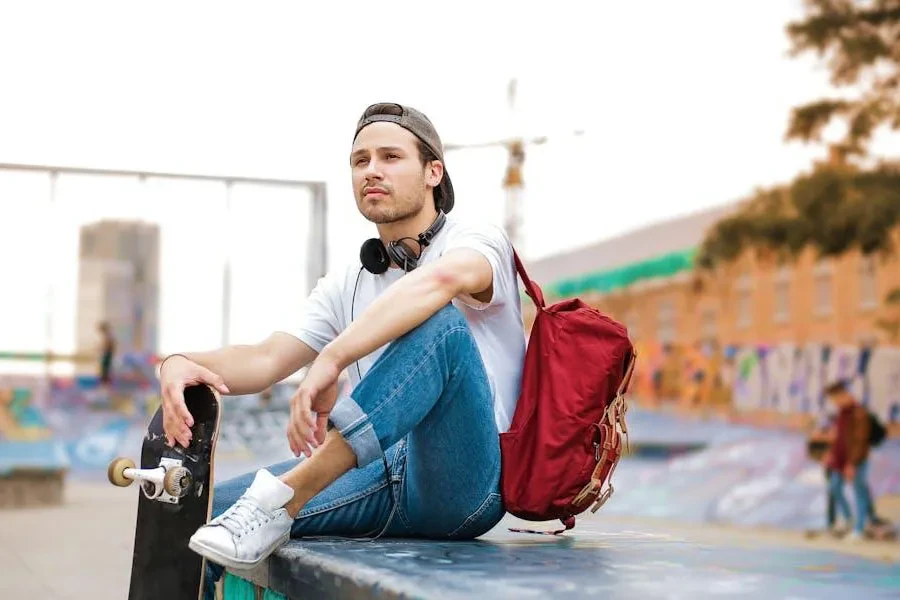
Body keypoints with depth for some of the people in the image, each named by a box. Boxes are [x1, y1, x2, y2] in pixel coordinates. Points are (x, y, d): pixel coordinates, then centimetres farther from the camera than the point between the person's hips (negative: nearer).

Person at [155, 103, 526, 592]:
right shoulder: (345, 286, 19)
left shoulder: (478, 242, -1)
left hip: (464, 480, -5)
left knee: (440, 321, -33)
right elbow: (266, 359, 6)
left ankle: (280, 498, -37)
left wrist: (329, 364, -38)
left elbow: (441, 279, -27)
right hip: (383, 477, 6)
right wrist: (182, 364, -16)